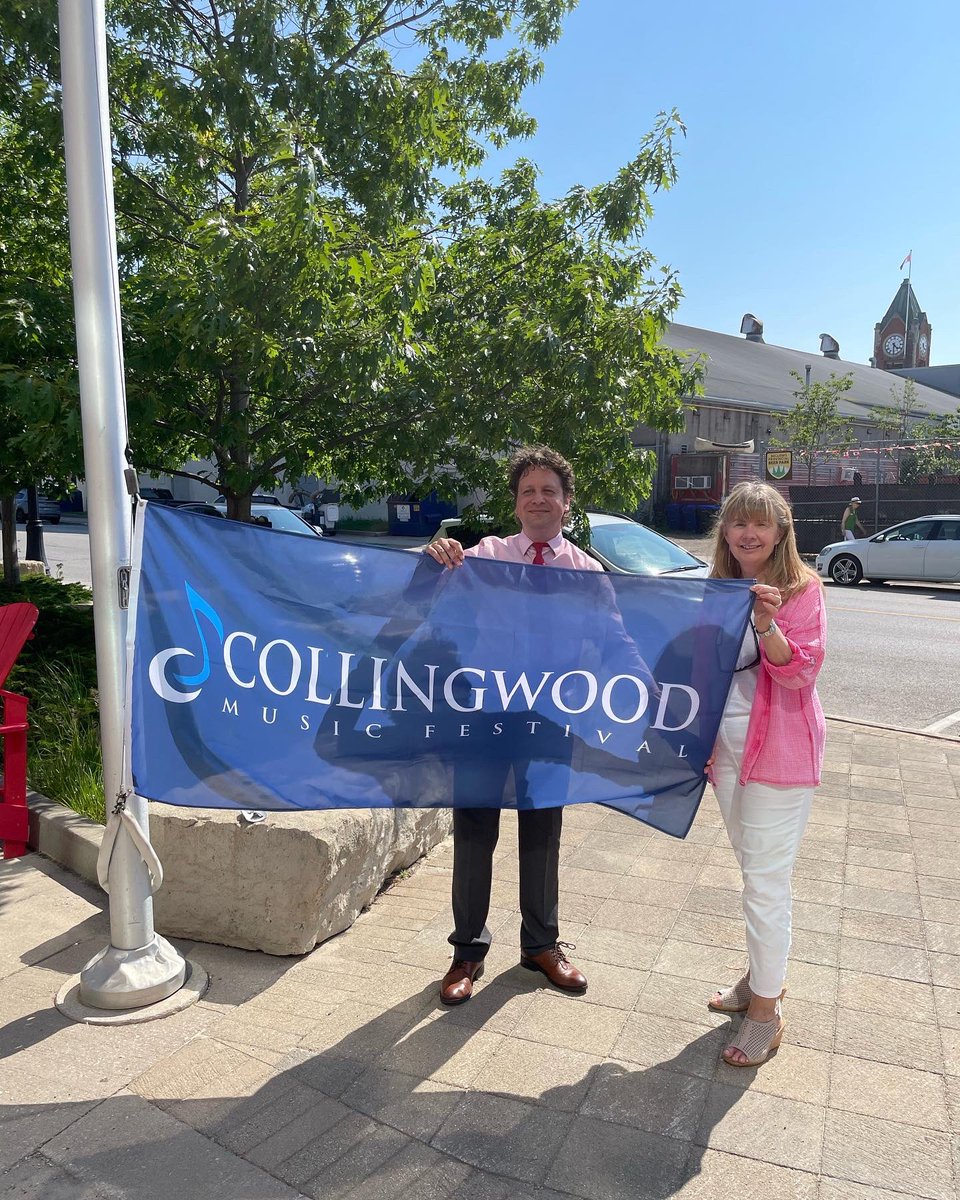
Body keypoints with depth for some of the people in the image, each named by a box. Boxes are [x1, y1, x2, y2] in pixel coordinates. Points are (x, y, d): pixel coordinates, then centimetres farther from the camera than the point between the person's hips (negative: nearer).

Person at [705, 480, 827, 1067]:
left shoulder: (802, 588, -9)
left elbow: (801, 672, -15)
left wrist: (767, 625, -31)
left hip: (780, 751, -6)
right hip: (727, 746, 6)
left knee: (765, 881, -2)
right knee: (757, 870, 19)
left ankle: (765, 1013, 12)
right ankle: (764, 976, 36)